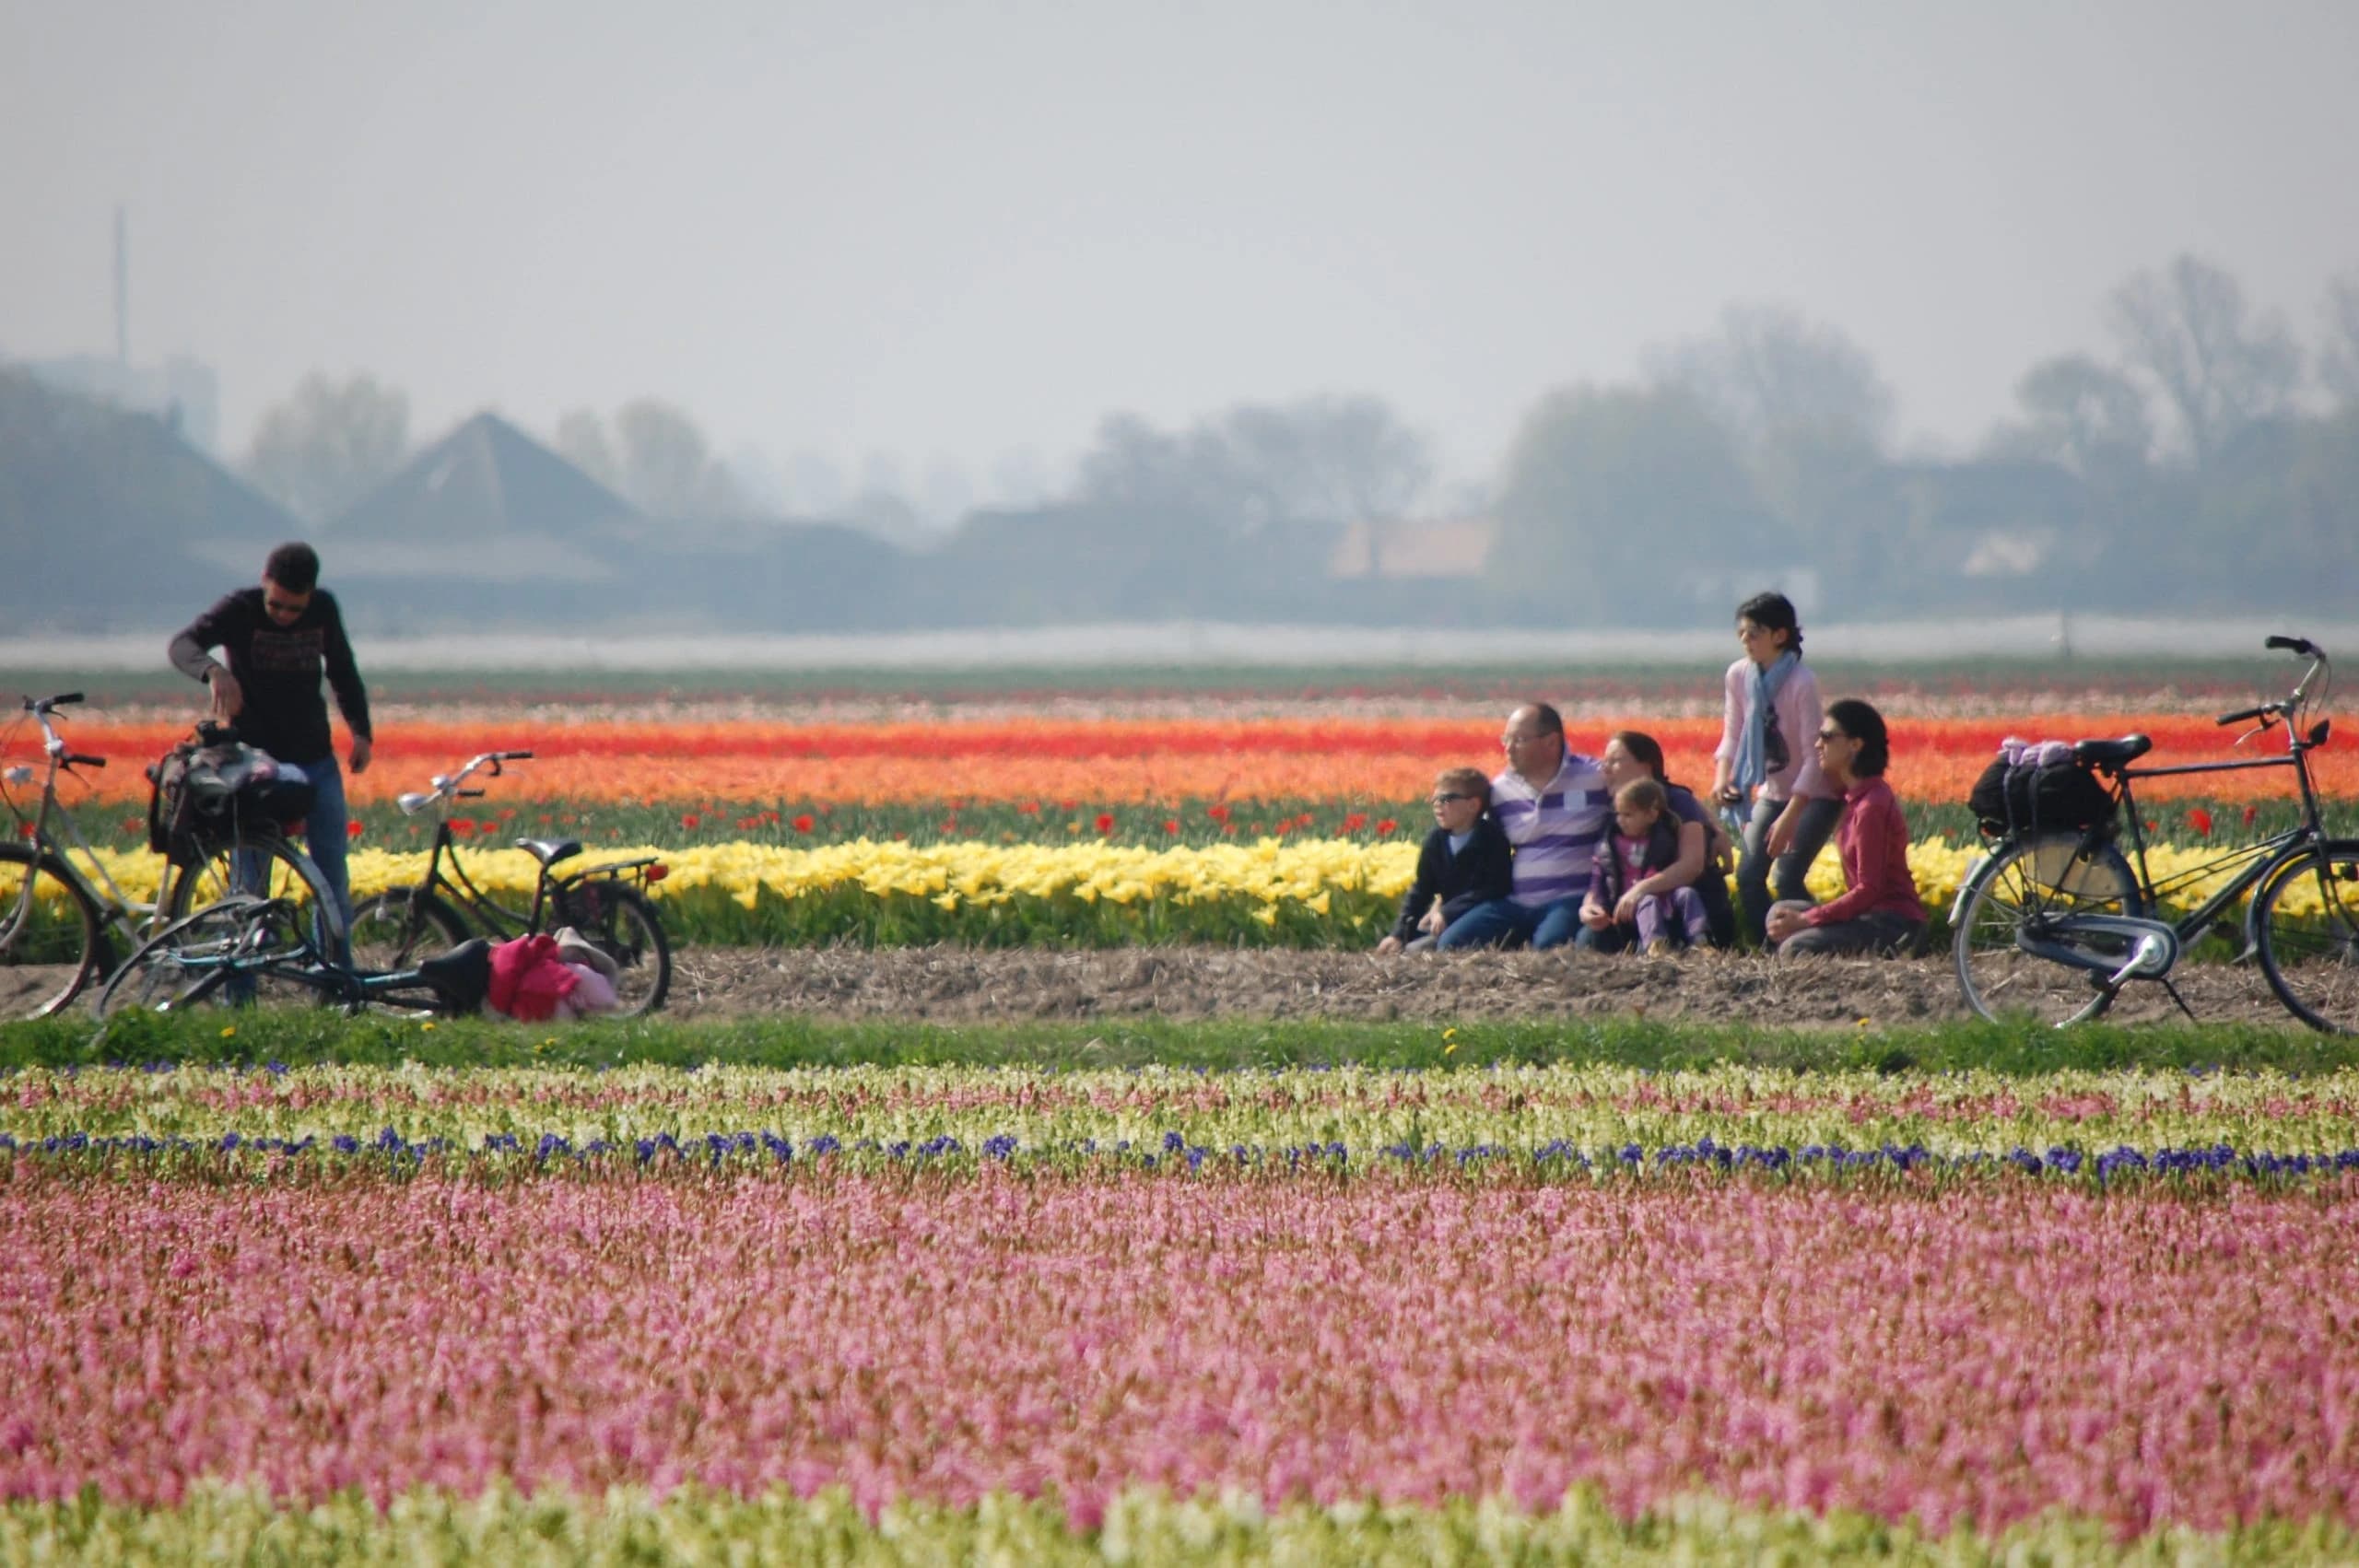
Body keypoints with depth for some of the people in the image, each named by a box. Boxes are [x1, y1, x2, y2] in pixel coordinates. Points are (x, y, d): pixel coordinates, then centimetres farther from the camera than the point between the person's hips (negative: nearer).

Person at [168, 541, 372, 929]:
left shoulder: (324, 610, 0)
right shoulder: (240, 610, -12)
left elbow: (342, 669, 16)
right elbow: (183, 645, -28)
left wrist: (361, 731, 6)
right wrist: (214, 671, -49)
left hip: (316, 761, 4)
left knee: (332, 876, 5)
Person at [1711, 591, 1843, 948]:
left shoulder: (1802, 682, -24)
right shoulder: (1739, 676, -6)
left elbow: (1814, 756, -23)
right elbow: (1733, 737, 3)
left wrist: (1789, 817, -26)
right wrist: (1722, 776, -19)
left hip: (1815, 794, -6)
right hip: (1772, 791, 6)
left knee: (1787, 876, -18)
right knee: (1748, 875, -5)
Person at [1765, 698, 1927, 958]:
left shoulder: (1872, 805, -17)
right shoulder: (1855, 795, 10)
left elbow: (1868, 890, -19)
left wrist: (1806, 920, -19)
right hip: (1872, 914, 9)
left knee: (1794, 948, -23)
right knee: (1780, 913, 10)